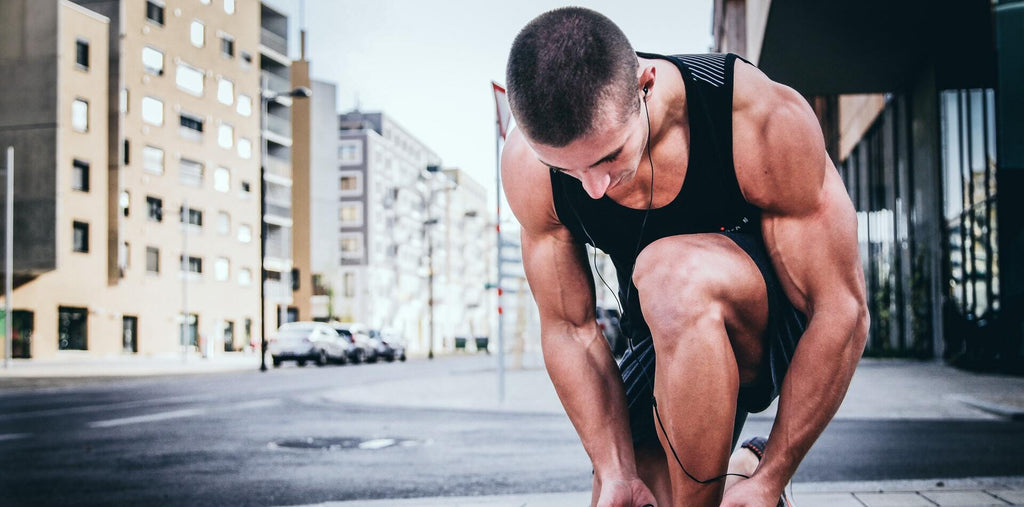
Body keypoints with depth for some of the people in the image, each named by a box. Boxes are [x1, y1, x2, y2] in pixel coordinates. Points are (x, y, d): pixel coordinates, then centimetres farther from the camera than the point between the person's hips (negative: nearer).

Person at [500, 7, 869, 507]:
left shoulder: (766, 120, -30)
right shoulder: (528, 166, -20)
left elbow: (842, 311, -25)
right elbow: (568, 329, -11)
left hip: (785, 327, -4)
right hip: (669, 341, 5)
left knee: (672, 275, -36)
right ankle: (735, 466, 24)